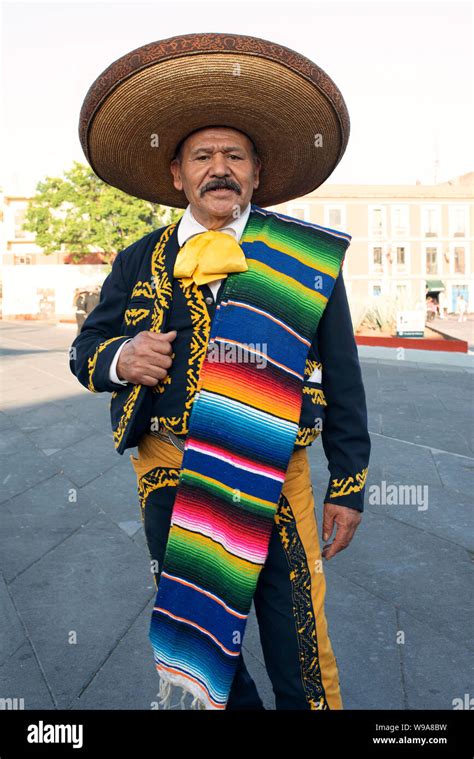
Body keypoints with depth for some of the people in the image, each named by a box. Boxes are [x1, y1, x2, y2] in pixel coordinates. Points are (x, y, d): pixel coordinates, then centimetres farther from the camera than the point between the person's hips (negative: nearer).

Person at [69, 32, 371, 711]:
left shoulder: (304, 261, 3)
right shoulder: (139, 264, 9)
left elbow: (341, 379, 4)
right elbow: (86, 348, 14)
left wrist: (348, 486, 2)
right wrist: (119, 360, -10)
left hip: (272, 478, -2)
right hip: (167, 476, 3)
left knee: (299, 648, 4)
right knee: (194, 628, 17)